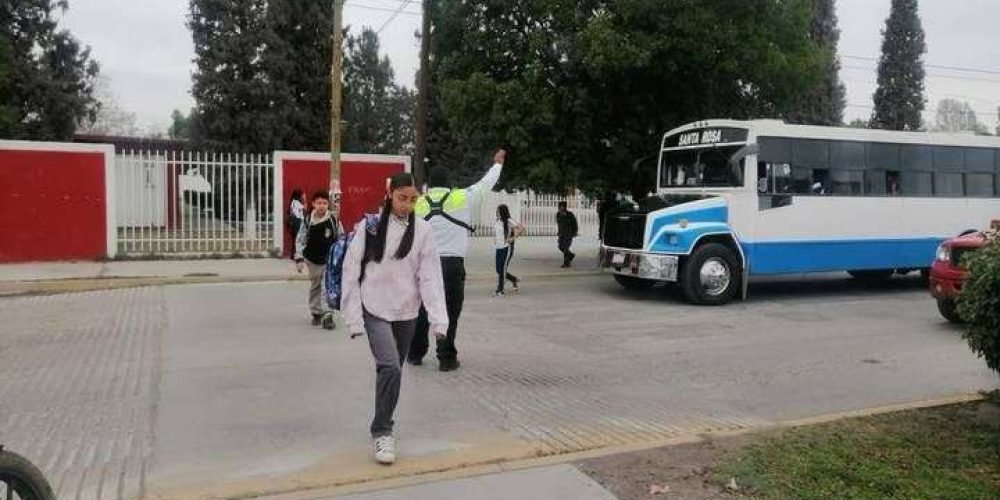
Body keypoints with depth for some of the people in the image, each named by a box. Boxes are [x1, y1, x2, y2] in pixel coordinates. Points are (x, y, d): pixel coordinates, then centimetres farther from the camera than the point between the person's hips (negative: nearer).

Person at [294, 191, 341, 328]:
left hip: (329, 260, -2)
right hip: (313, 260, 2)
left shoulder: (333, 220, -10)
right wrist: (299, 258, -6)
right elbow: (300, 240, 0)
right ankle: (316, 313, 31)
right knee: (314, 287, 16)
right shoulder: (308, 221, -7)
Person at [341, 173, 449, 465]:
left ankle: (383, 426, 34)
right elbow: (351, 271, -4)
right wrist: (354, 317, -7)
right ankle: (382, 432, -2)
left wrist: (438, 318, -17)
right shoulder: (369, 226, -7)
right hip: (375, 311, -2)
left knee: (392, 370, 14)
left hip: (406, 313, 3)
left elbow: (430, 276, -7)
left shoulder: (422, 230, -3)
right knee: (390, 367, -18)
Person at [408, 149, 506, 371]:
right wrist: (498, 162, 28)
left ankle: (415, 354, 23)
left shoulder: (419, 203, 4)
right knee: (450, 313, 3)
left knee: (422, 310, 13)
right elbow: (486, 183, 11)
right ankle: (446, 358, 7)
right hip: (452, 263, -3)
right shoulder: (462, 198, -2)